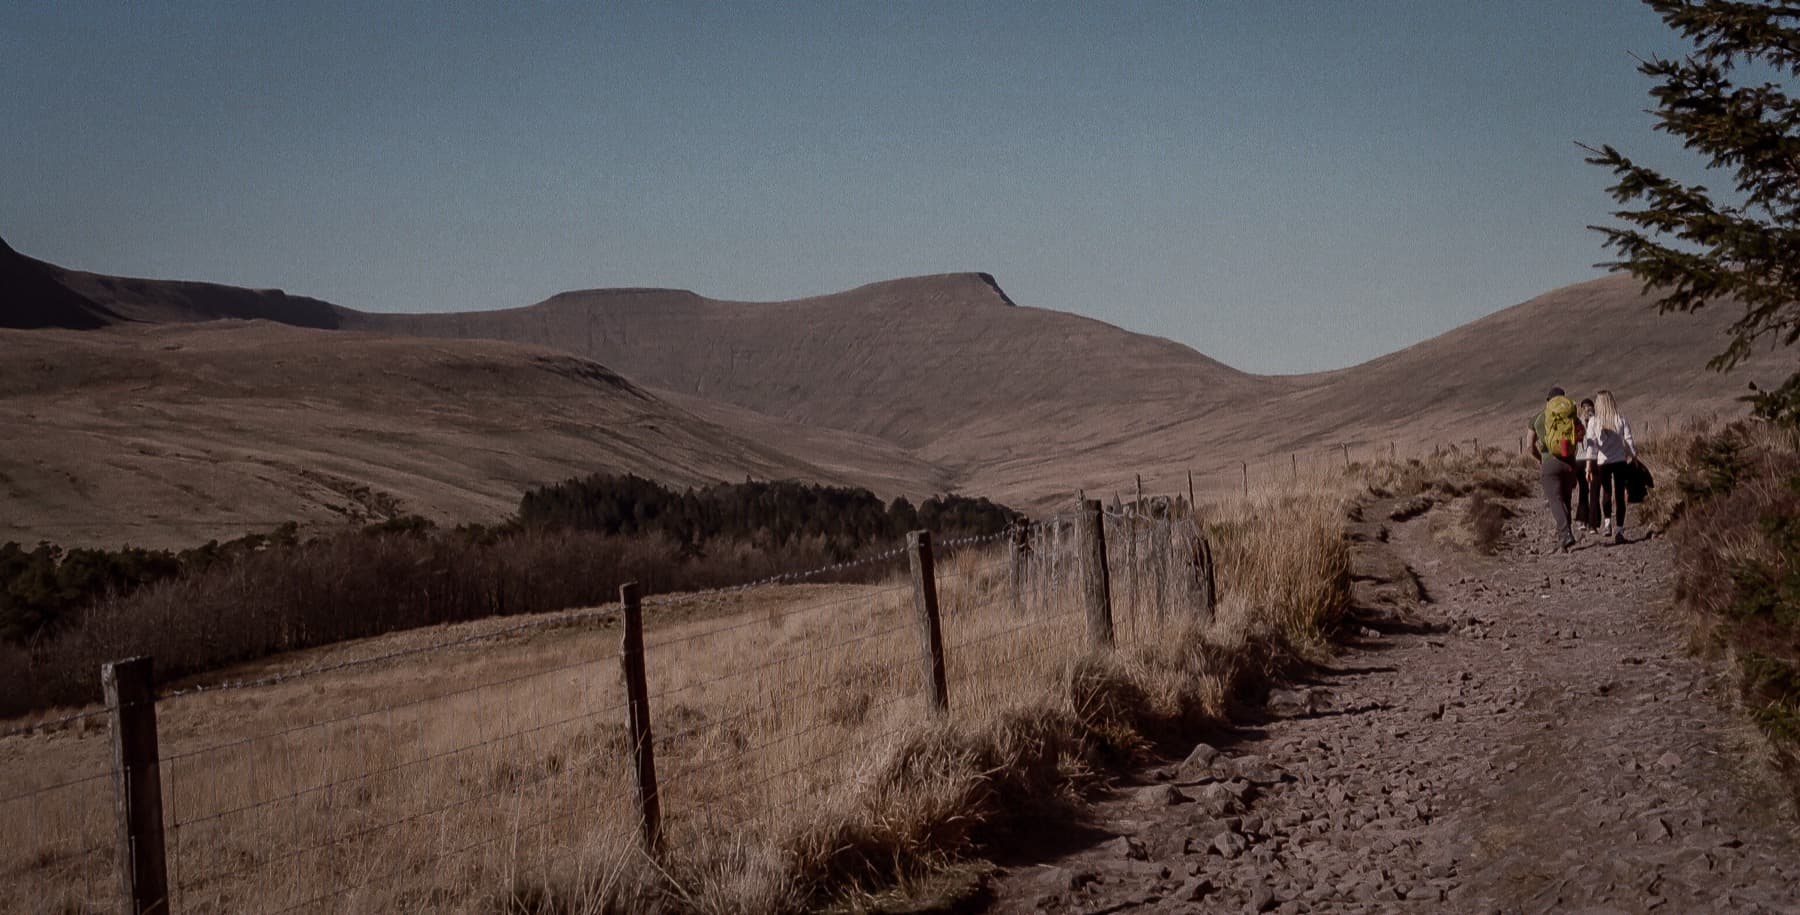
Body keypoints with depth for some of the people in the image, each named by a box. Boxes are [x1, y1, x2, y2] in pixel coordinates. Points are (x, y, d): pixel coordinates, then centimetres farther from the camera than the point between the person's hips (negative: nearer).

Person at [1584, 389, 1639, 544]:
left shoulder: (1594, 422, -5)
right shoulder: (1621, 419, -2)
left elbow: (1591, 445, -9)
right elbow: (1629, 440, -2)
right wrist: (1634, 456, 11)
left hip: (1602, 462, 0)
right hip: (1620, 461, 0)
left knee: (1606, 494, 18)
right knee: (1619, 496, 3)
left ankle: (1607, 523, 7)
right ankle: (1619, 530, -1)